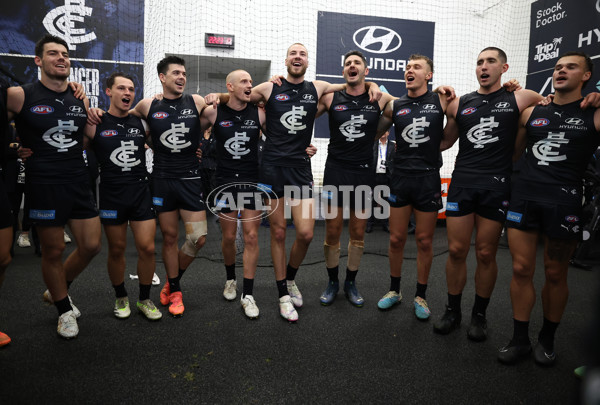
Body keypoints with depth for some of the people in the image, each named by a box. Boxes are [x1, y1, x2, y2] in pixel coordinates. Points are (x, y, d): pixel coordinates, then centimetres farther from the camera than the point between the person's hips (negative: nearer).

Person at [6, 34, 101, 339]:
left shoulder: (81, 99, 8)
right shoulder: (19, 96, -6)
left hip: (78, 182, 5)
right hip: (44, 185, -5)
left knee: (91, 246, 7)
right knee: (53, 250, 6)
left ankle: (57, 290, 35)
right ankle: (65, 310, 26)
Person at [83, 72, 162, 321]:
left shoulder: (141, 122, 6)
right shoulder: (95, 124, -2)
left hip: (141, 191, 2)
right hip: (112, 195, -2)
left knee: (147, 248, -1)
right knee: (117, 249, 9)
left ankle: (145, 300, 19)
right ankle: (121, 298, 31)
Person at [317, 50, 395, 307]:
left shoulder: (380, 99, 2)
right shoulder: (331, 99, 2)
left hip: (363, 171, 1)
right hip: (336, 170, 0)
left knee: (358, 233, 8)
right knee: (332, 232, 2)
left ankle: (351, 283, 26)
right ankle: (332, 283, 22)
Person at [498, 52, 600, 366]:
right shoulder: (532, 112, 13)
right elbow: (512, 152, 19)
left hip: (563, 201, -2)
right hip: (524, 195, 3)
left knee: (555, 274, 8)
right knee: (521, 270, 2)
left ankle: (547, 339, 27)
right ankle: (520, 340, 15)